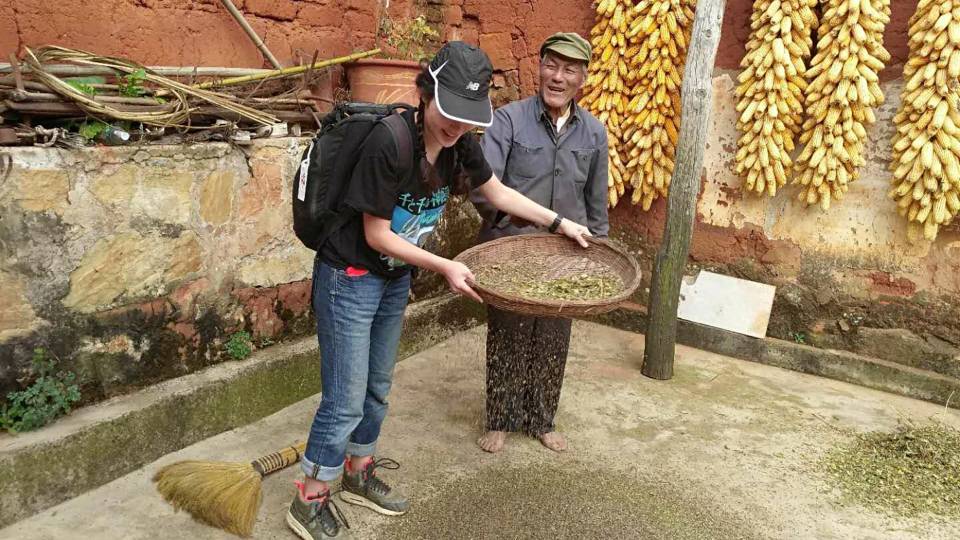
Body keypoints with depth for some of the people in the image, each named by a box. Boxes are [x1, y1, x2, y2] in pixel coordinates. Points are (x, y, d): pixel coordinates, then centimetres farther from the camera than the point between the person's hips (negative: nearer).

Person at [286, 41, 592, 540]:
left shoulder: (460, 145, -7)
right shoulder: (388, 142, -28)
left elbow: (498, 192, 11)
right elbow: (376, 234, -21)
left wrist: (560, 223, 11)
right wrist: (444, 268, -18)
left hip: (394, 280, 7)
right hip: (349, 279, -7)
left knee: (377, 388, 19)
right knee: (345, 400, 0)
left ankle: (358, 474, 39)